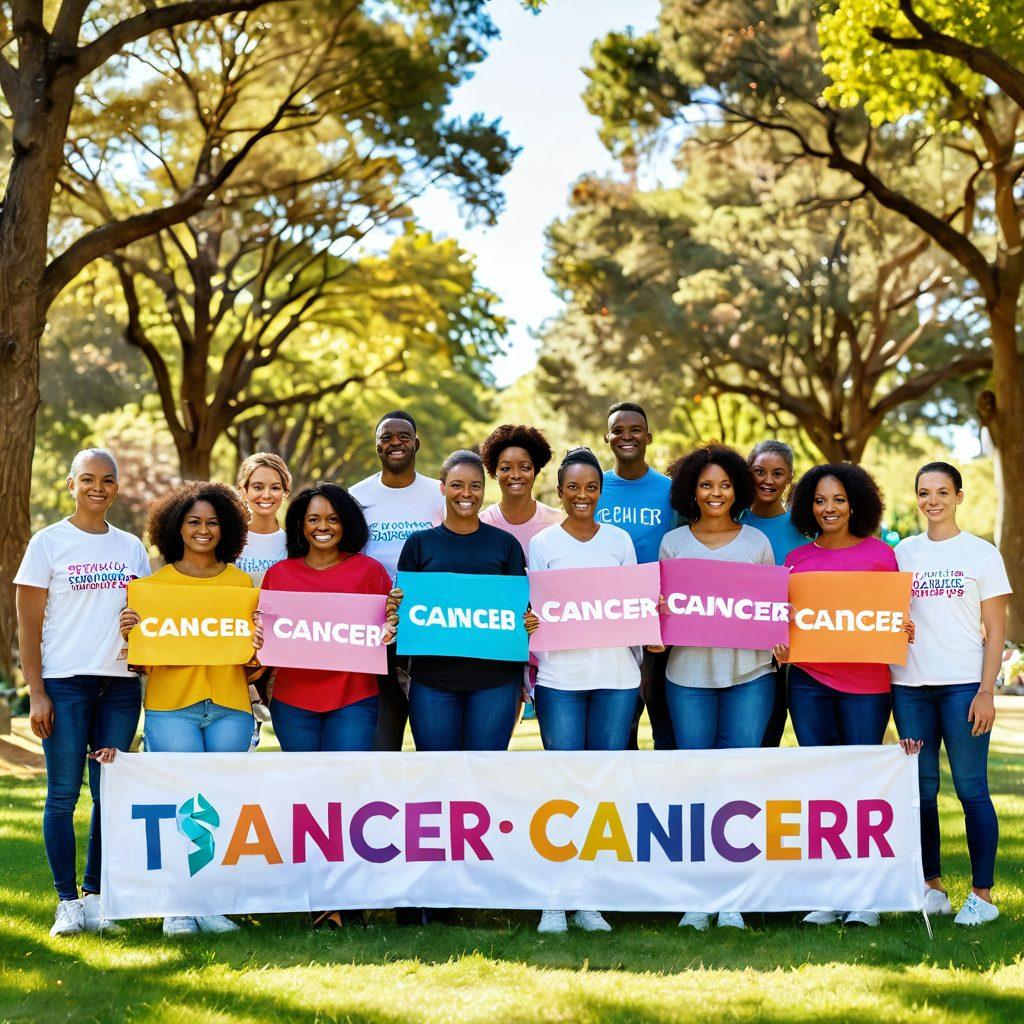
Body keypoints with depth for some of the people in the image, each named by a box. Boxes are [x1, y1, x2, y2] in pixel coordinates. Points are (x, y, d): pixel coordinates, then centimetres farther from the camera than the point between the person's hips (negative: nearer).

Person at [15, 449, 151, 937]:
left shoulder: (131, 547, 13)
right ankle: (67, 902, 4)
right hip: (65, 682, -4)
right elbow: (29, 625, -1)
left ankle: (96, 896, 13)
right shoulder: (49, 543, 1)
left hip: (121, 682, 4)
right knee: (63, 794, -3)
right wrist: (36, 692, -8)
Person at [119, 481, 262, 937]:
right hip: (170, 705, -2)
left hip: (229, 706, 2)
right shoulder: (155, 582, 7)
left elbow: (251, 658, 14)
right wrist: (127, 631, -11)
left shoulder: (241, 582, 12)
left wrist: (258, 648, -8)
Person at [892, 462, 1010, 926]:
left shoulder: (981, 553, 4)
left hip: (963, 684, -3)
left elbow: (995, 631, 1)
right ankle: (932, 887, 15)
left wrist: (986, 691, -7)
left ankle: (982, 894, 1)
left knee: (970, 787, -5)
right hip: (909, 683, 3)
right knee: (921, 788, 6)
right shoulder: (903, 552, 12)